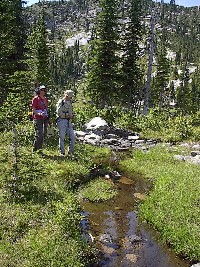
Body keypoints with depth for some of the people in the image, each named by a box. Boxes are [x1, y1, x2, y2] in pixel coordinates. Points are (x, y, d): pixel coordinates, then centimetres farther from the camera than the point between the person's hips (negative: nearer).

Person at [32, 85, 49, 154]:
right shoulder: (35, 99, -3)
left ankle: (40, 149, 17)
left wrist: (47, 117, 18)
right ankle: (35, 149, -2)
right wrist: (39, 113, -25)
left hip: (44, 119, 7)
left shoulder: (45, 99, 17)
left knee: (44, 135, 7)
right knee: (39, 134, -12)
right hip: (37, 119, -7)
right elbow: (33, 109, -7)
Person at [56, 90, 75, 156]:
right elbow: (58, 112, -16)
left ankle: (71, 151, 12)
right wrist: (67, 115, -13)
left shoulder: (69, 102, 14)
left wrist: (71, 115, 3)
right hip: (61, 121, -6)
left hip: (68, 121, 7)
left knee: (72, 136, 1)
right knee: (62, 137, 0)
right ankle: (62, 152, 8)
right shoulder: (60, 102, -8)